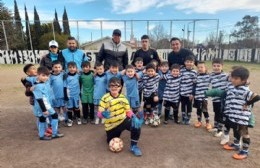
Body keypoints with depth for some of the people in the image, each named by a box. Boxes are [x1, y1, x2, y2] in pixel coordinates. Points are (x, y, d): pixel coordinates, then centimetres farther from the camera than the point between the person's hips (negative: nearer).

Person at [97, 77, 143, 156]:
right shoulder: (105, 98, -15)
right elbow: (99, 113, -16)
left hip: (123, 120, 1)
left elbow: (128, 111, -2)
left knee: (136, 126, -27)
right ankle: (109, 133, 52)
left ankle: (133, 146, -4)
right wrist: (103, 114, -41)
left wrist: (134, 117, -21)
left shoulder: (123, 97, -4)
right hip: (111, 125, 0)